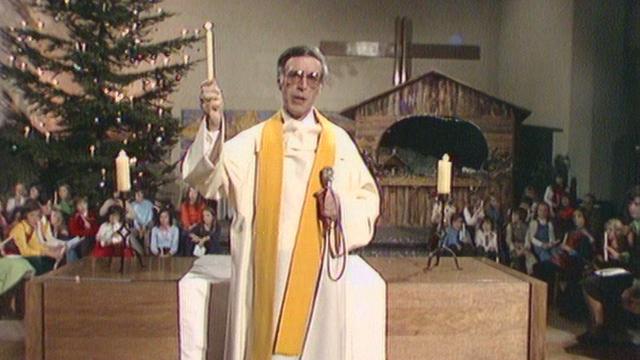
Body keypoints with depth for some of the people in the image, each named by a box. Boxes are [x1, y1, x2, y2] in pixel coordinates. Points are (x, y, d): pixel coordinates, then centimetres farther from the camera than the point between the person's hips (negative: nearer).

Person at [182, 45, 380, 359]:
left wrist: (342, 206, -11)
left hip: (317, 271, 1)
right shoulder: (254, 140, 3)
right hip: (264, 271, 0)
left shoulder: (338, 141, 6)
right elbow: (205, 176, -12)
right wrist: (213, 124, -28)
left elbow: (368, 197, 10)